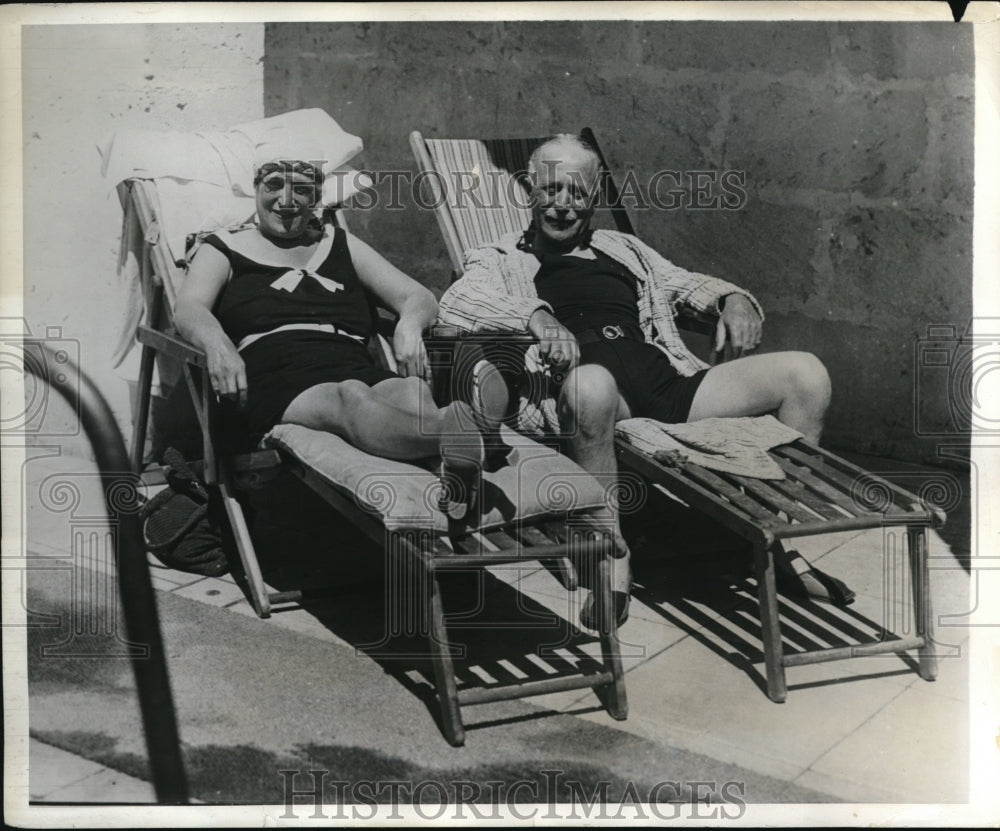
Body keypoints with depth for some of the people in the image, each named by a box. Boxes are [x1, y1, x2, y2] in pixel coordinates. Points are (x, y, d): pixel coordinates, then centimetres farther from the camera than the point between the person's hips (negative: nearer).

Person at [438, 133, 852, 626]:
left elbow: (687, 284, 36)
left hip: (666, 379, 5)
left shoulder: (621, 249, 35)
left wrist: (733, 299, 12)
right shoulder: (500, 260, 19)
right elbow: (452, 307, -1)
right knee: (591, 385, -44)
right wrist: (534, 315, -18)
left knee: (806, 374, -9)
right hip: (590, 383, -5)